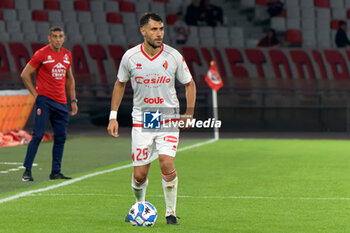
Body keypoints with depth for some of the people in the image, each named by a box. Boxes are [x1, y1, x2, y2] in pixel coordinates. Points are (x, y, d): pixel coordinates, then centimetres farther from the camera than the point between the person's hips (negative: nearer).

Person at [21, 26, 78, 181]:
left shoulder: (67, 55, 11)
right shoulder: (41, 54, -6)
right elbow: (25, 74, -3)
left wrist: (73, 100, 16)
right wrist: (36, 94, -6)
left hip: (61, 102, 6)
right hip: (44, 100, -6)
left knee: (60, 137, 5)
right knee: (38, 135, -12)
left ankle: (56, 172, 12)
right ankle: (27, 170, -7)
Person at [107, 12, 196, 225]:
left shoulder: (174, 56, -6)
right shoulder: (130, 57, -4)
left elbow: (189, 84, 8)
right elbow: (120, 84, 12)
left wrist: (189, 113, -4)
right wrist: (113, 116, 7)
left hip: (169, 118, -1)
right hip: (141, 120, 1)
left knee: (167, 162, -20)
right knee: (140, 174, 0)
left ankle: (171, 212, -2)